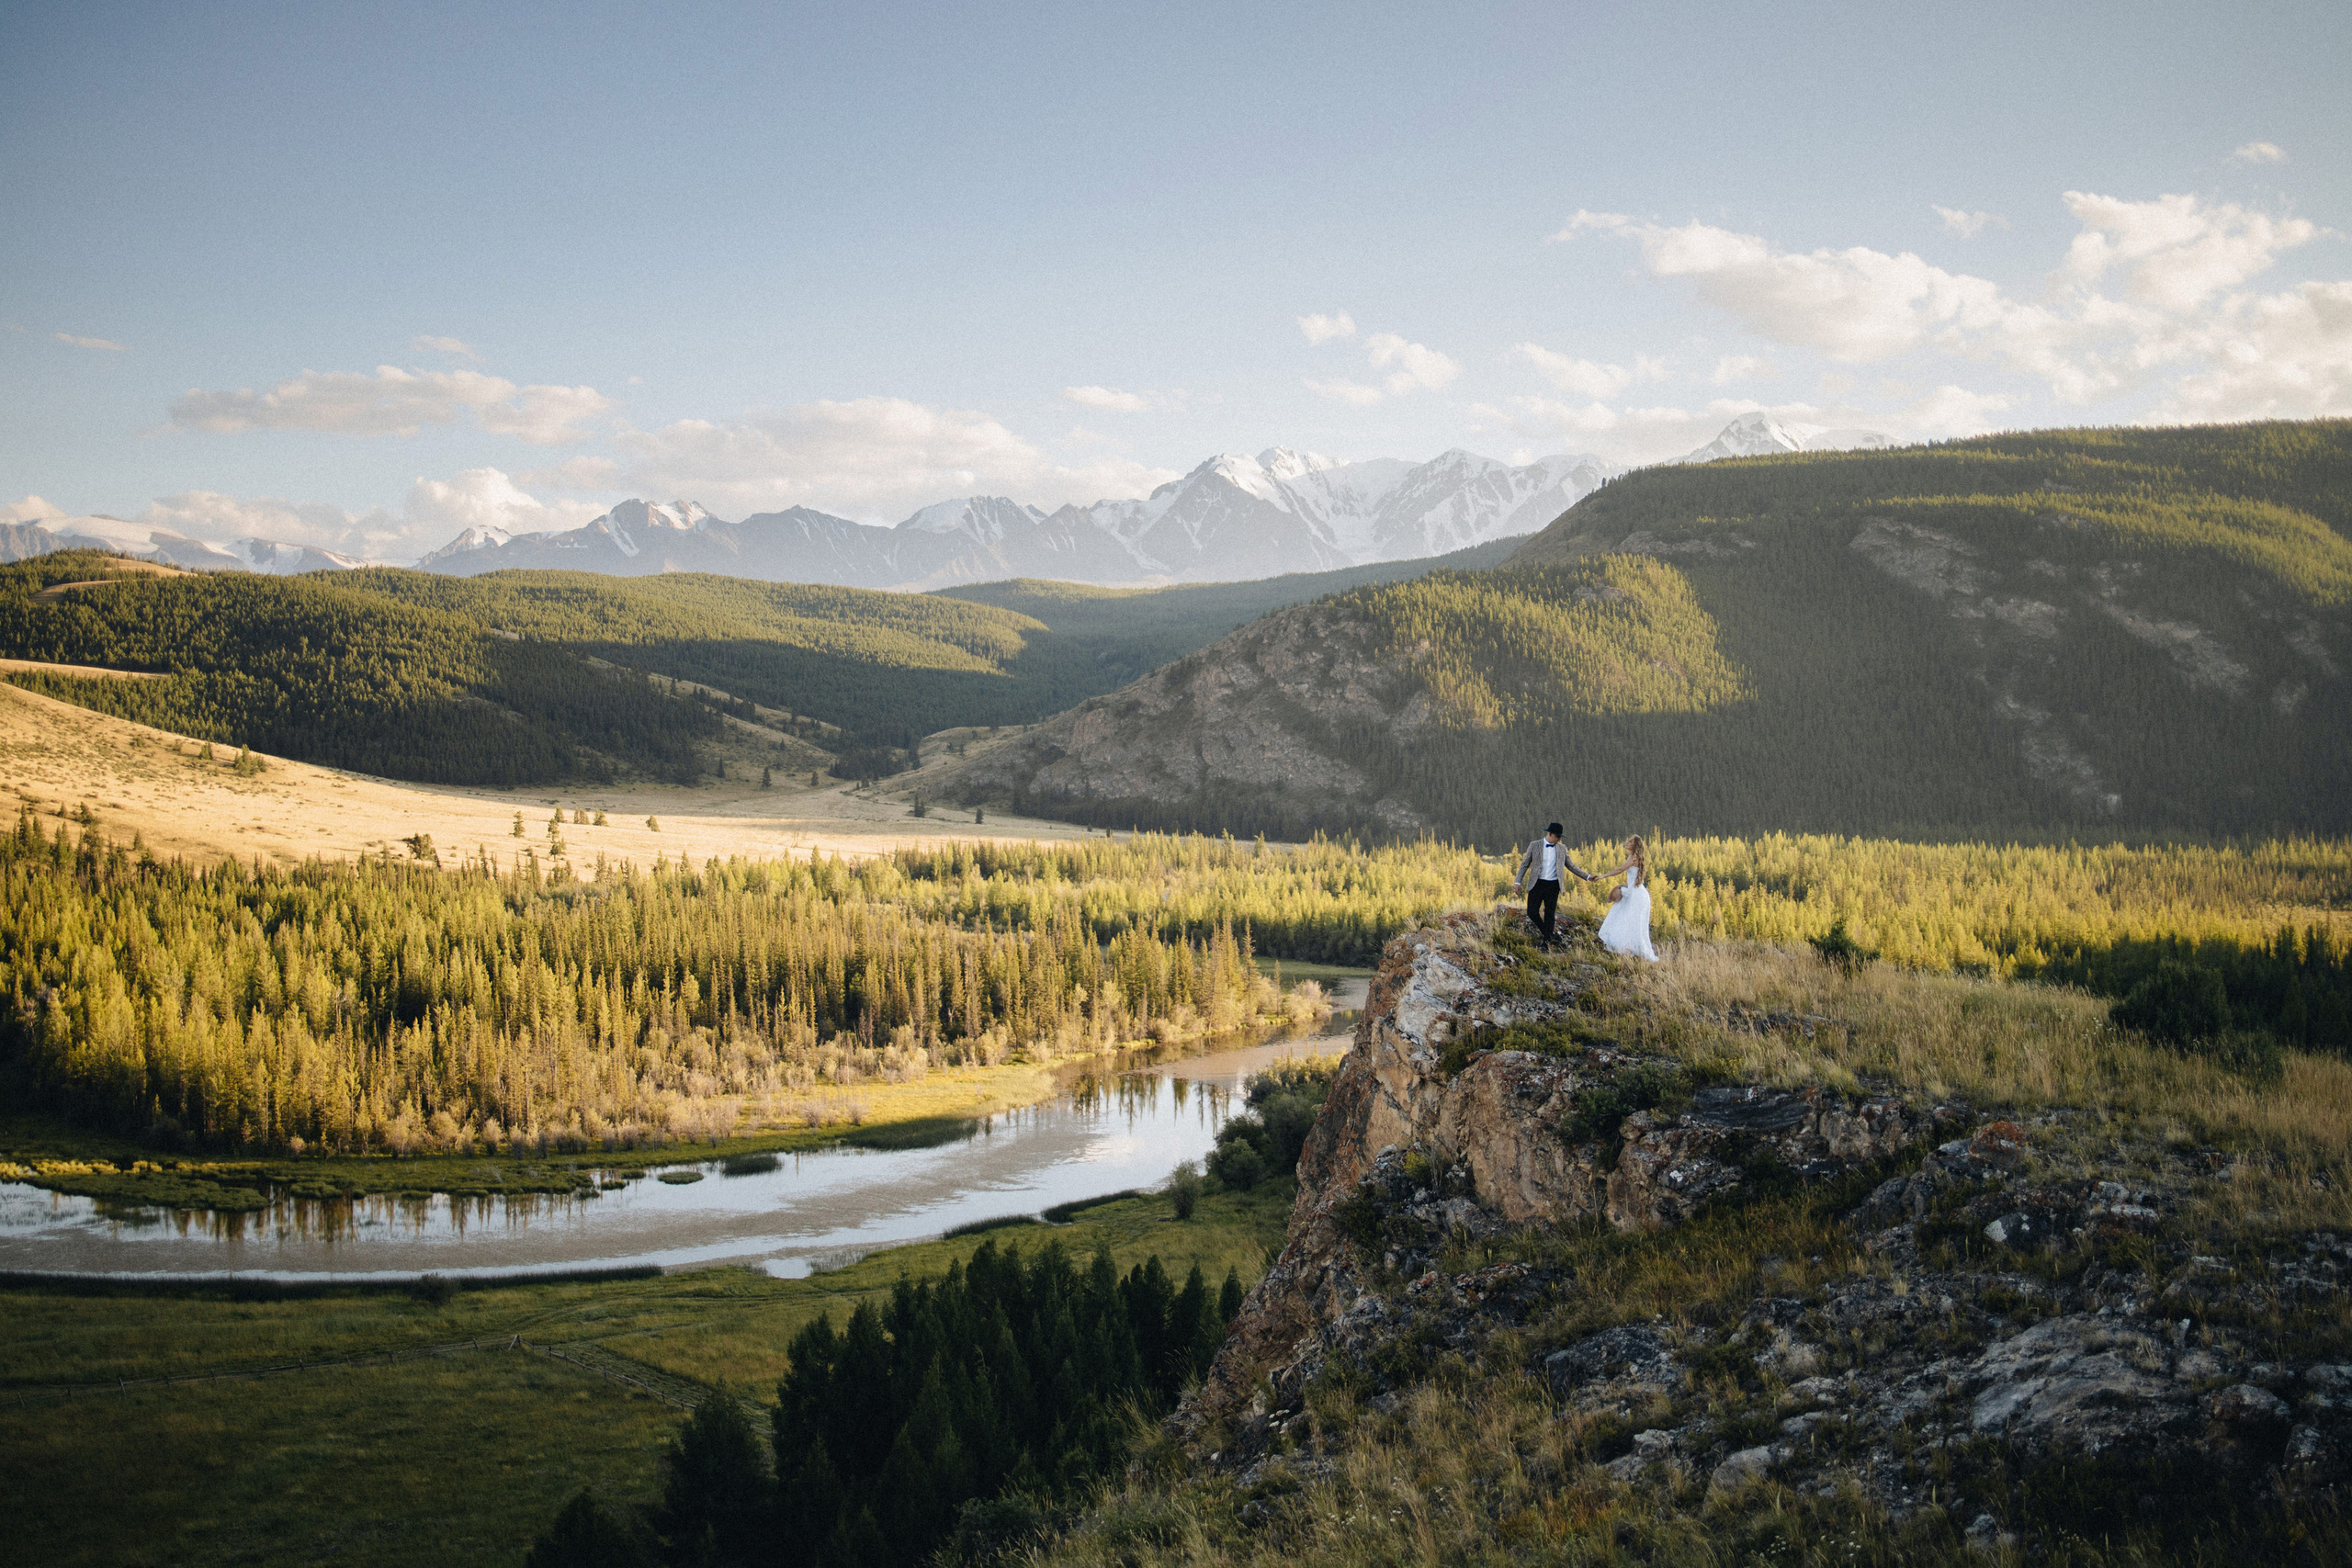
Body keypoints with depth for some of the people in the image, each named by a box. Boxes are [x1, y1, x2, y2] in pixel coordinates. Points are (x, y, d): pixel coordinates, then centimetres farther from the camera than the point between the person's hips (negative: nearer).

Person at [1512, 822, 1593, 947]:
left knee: (1550, 915, 2)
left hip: (1553, 885, 1)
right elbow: (1525, 864, 3)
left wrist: (1588, 876, 7)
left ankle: (1547, 942, 13)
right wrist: (1517, 882, -5)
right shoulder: (1534, 845, 1)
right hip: (1537, 884, -1)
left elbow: (1571, 866, 14)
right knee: (1532, 912, -5)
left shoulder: (1562, 848, 7)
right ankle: (1545, 932, 21)